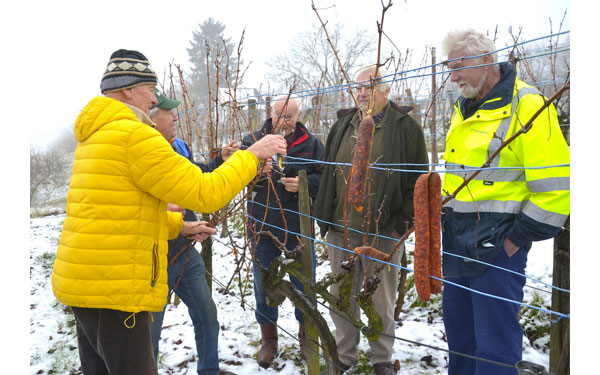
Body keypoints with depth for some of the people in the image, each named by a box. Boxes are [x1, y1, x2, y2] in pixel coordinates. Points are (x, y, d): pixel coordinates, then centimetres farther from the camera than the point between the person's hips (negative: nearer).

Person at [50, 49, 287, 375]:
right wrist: (252, 155, -6)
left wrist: (179, 226, 21)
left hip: (83, 283, 10)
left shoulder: (94, 137, 16)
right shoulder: (135, 135, -17)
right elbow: (205, 194, -17)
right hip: (114, 289, -10)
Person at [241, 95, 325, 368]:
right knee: (263, 285, 12)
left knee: (304, 284, 12)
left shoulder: (312, 144, -1)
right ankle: (268, 340, 32)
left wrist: (303, 183, -20)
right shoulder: (253, 141, -1)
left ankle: (306, 336, 35)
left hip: (300, 230, 0)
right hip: (263, 227, 1)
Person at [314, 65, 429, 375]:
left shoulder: (405, 126, -2)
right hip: (340, 227, 4)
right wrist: (323, 214, 10)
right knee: (341, 296, 13)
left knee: (381, 299, 9)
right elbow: (327, 172, 16)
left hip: (382, 231, -4)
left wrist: (405, 219, -9)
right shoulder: (342, 125, 11)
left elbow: (419, 178, -2)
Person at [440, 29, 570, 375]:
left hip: (496, 245, -8)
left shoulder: (527, 105, -12)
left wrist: (518, 239, -14)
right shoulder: (464, 110, 14)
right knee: (459, 333, 20)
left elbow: (555, 186, -16)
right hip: (457, 242, 8)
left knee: (494, 346, 0)